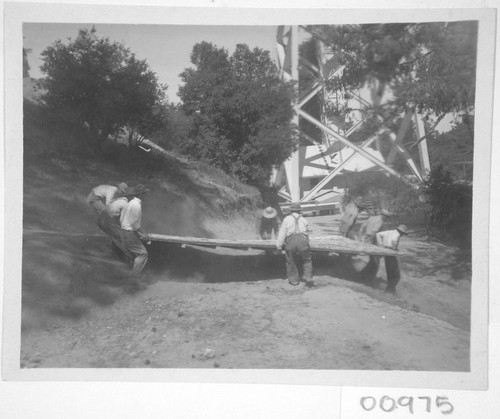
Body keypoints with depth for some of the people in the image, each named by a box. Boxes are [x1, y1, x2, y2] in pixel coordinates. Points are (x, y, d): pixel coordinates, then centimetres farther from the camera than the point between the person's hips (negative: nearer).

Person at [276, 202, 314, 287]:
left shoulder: (287, 219, 16)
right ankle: (308, 278, 9)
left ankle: (294, 280, 20)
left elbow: (282, 232, 9)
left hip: (290, 240, -1)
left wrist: (279, 245, 9)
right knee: (306, 260, 17)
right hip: (302, 240, 2)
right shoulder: (304, 220, 24)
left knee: (291, 261, 14)